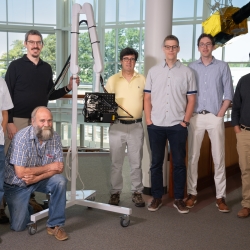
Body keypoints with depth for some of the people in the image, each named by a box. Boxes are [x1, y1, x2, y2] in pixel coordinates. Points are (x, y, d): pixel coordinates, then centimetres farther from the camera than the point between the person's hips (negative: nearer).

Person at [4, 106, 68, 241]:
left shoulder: (55, 137, -14)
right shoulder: (22, 137, -26)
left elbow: (59, 168, -11)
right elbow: (20, 173, -28)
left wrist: (37, 177, -27)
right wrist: (48, 167, -21)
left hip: (40, 180, 3)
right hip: (17, 184, -3)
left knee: (60, 181, -27)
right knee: (18, 226, -5)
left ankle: (54, 225, -12)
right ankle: (27, 206, 29)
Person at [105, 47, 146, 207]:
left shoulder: (142, 80, 6)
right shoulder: (112, 80, 4)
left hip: (136, 126, 0)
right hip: (117, 125, 0)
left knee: (136, 162, 7)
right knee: (116, 162, 6)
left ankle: (137, 192, 17)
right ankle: (115, 192, 17)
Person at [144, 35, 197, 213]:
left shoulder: (187, 72, 4)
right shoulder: (153, 71, 8)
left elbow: (191, 99, 3)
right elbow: (147, 98, 7)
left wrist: (185, 121, -5)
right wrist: (149, 121, -1)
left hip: (178, 125, -1)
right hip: (156, 125, 1)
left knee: (179, 163, 5)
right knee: (156, 162, 7)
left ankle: (179, 199, 15)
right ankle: (157, 197, 18)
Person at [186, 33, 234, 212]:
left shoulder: (222, 66, 4)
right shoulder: (192, 67, 7)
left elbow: (229, 94, 3)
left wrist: (220, 114, -5)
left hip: (215, 117, -1)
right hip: (196, 117, 1)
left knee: (219, 158, 0)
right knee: (193, 157, 4)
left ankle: (220, 197, 7)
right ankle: (192, 193, 14)